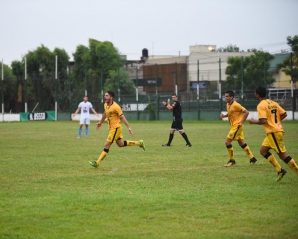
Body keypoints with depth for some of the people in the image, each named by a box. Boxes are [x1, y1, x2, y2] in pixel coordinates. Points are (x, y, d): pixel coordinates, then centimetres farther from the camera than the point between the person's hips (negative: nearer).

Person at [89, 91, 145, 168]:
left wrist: (129, 128, -22)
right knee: (120, 144, 18)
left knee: (107, 145, -9)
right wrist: (100, 122, 36)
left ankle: (97, 163, -9)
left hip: (116, 128, -9)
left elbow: (122, 117, -20)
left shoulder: (115, 107, -20)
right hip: (111, 127, 9)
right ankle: (139, 143, 31)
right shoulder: (106, 105, 5)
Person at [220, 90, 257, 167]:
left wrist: (241, 122, -19)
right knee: (241, 143, 14)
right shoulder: (228, 105, 7)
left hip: (237, 125, -9)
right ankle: (252, 158, 21)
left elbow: (246, 112, -17)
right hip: (233, 125, 9)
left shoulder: (236, 105, -19)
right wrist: (224, 116, 3)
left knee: (227, 141, -10)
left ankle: (232, 160, 0)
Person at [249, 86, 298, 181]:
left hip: (273, 132, -9)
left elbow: (263, 121, -21)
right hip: (277, 130, 9)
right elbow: (284, 114, 11)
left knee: (283, 154, -6)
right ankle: (280, 170, 11)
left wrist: (254, 122, -4)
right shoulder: (273, 103, 12)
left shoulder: (261, 105, -12)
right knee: (263, 151, 15)